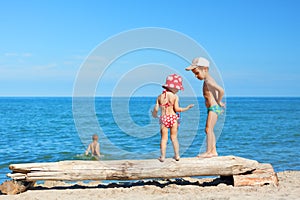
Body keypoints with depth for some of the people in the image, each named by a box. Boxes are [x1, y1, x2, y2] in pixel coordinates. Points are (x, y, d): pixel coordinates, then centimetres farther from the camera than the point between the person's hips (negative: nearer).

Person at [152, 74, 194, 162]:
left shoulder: (160, 97, 3)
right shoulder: (175, 97, -6)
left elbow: (156, 109, 0)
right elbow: (177, 109, -11)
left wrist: (154, 114, 21)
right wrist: (186, 108, 1)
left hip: (163, 119, 1)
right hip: (173, 118, -1)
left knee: (164, 138, 7)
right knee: (174, 137, 11)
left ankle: (162, 156, 5)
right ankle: (177, 155, 14)